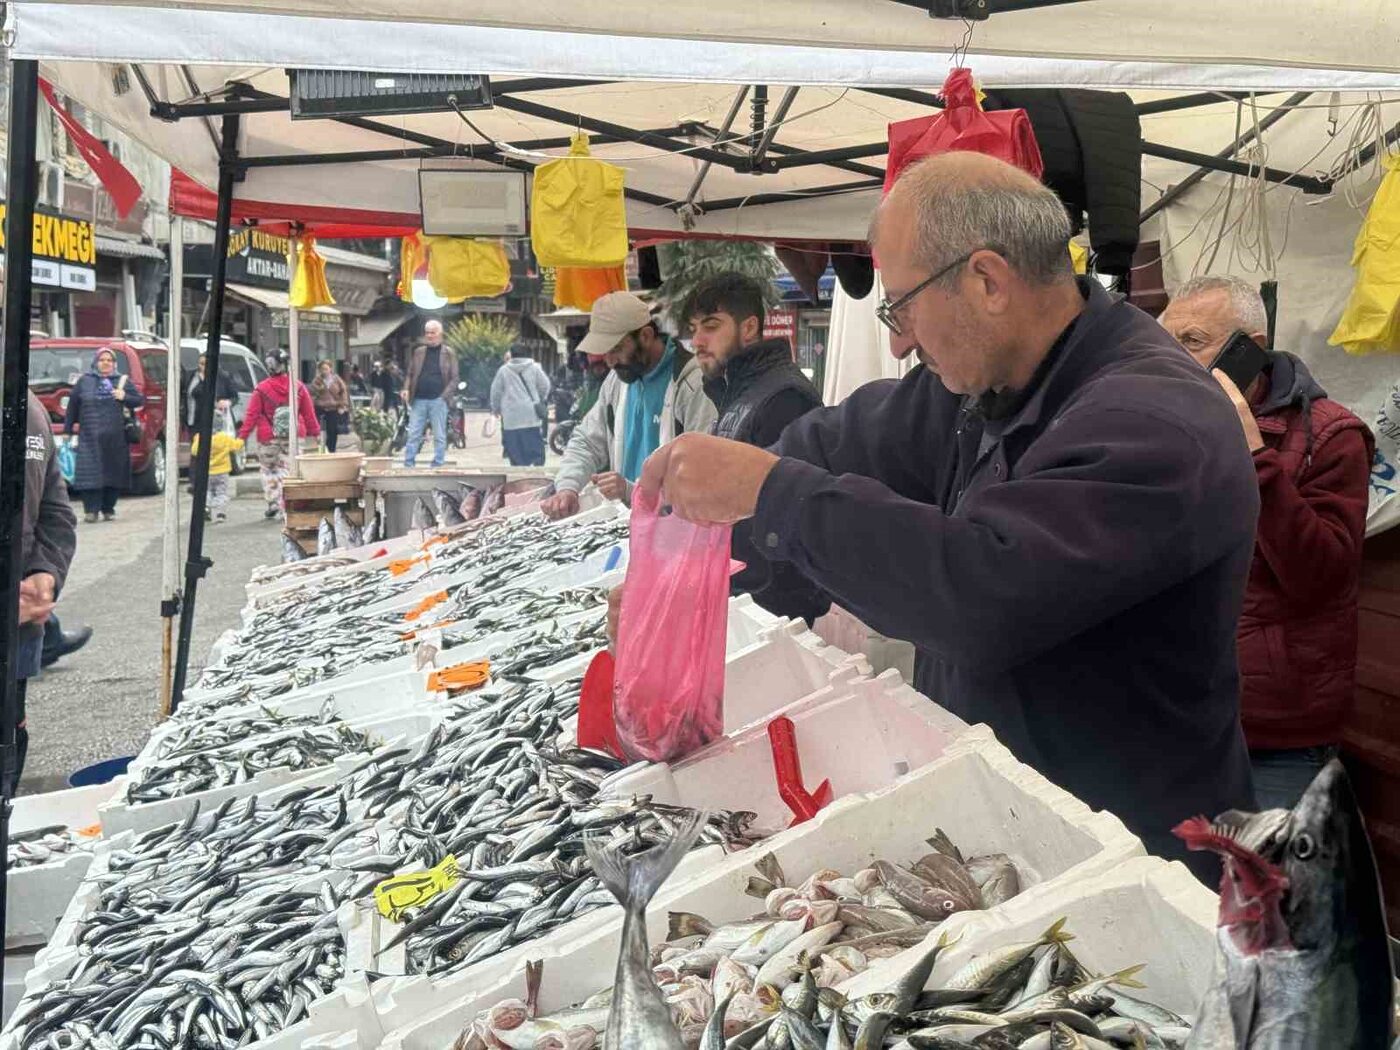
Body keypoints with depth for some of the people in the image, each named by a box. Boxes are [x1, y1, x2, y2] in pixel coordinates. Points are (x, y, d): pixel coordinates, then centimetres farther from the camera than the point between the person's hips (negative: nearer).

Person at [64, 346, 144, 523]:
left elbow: (140, 400, 10)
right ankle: (91, 510, -7)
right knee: (90, 471, -8)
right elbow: (72, 405, 10)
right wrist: (68, 428, 9)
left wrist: (125, 397, -9)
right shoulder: (84, 381, 9)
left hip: (116, 438, 1)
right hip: (90, 437, -1)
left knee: (114, 471, 2)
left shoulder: (124, 381, 12)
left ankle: (108, 509, 12)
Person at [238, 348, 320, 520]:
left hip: (268, 437, -2)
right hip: (293, 436, 2)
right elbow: (309, 412, 4)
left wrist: (242, 436, -1)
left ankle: (273, 502, 8)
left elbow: (251, 415, -6)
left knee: (267, 469, 14)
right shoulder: (298, 387, 0)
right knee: (287, 469, 7)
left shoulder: (261, 389, -6)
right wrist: (315, 432, 14)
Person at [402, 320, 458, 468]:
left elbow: (454, 378, 0)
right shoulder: (419, 351, 12)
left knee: (439, 436, 3)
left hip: (437, 401, -2)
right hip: (418, 400, 3)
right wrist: (407, 389, -3)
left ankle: (437, 466, 9)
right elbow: (410, 374, 16)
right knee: (413, 435, 2)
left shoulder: (448, 353, 3)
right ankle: (408, 465, 4)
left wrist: (444, 395, -12)